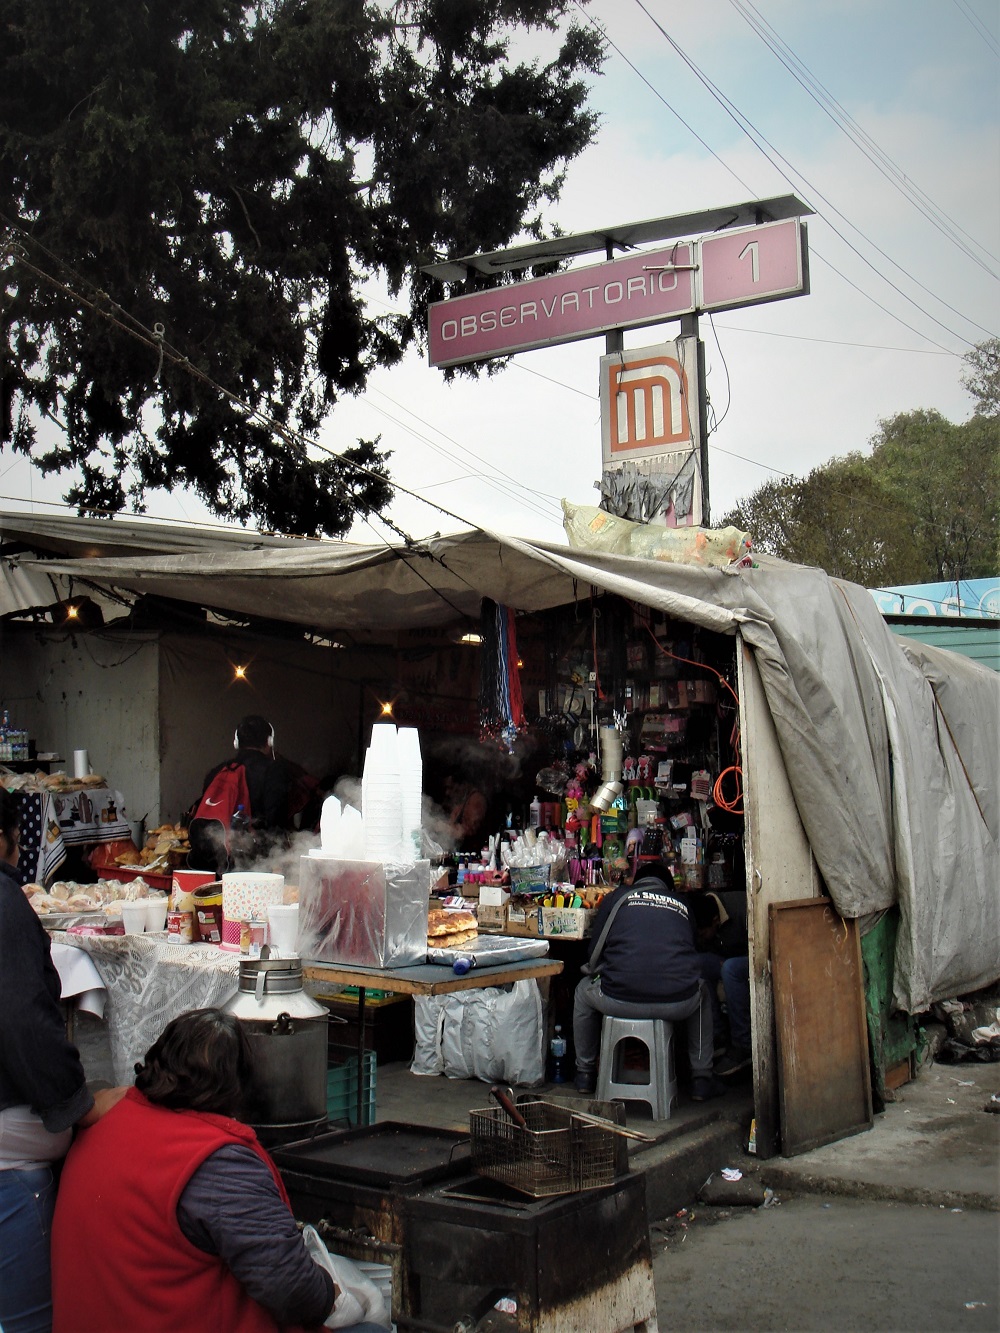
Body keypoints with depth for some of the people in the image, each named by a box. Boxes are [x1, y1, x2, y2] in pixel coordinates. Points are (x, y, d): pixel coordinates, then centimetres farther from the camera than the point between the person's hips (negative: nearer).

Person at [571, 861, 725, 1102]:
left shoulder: (616, 897, 16)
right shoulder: (682, 904, 22)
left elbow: (594, 955, 16)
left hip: (619, 1000, -1)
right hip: (677, 1004, 1)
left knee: (583, 991, 33)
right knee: (701, 994, 37)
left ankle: (585, 1073, 40)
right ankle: (701, 1078, 34)